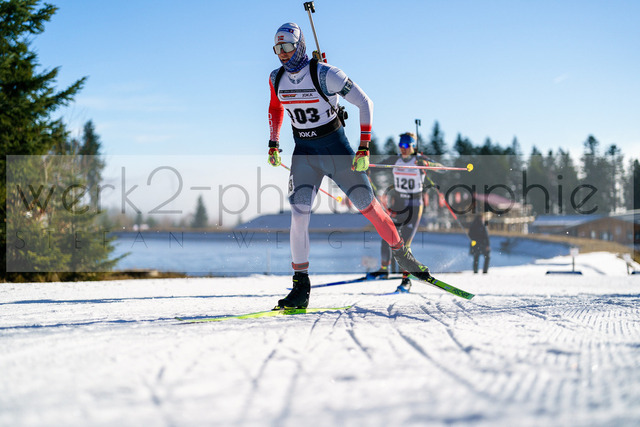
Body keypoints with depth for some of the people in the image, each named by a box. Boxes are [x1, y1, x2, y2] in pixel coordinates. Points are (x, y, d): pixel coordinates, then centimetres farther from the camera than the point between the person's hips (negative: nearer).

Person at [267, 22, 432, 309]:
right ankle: (301, 287, -6)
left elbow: (365, 103, -14)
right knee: (299, 214, -12)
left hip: (336, 147, -3)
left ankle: (401, 253, 22)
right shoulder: (277, 78, -1)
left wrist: (364, 148, -19)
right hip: (304, 152, 3)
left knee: (367, 205, -2)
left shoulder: (325, 75, -18)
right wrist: (273, 144, 14)